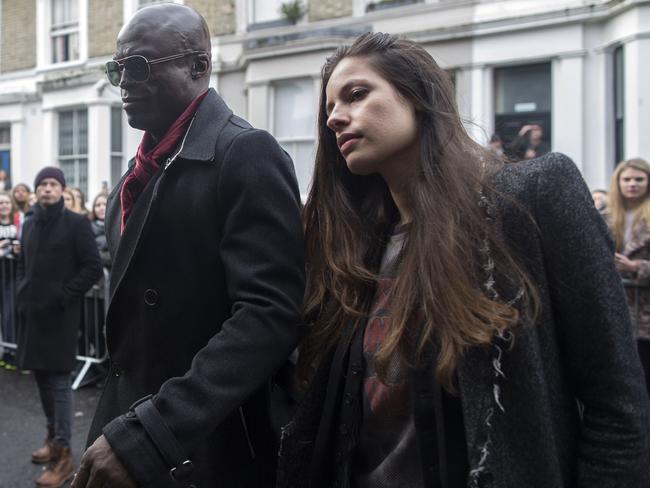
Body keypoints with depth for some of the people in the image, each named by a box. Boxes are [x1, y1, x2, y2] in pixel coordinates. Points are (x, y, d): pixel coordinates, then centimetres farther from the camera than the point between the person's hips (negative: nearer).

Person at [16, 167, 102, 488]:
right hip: (32, 312, 6)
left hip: (60, 314, -6)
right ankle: (54, 436, 31)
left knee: (59, 381, -6)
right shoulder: (30, 224, 11)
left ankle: (63, 454, 0)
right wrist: (22, 292, 7)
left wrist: (64, 296, -14)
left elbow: (93, 268, -10)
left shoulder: (76, 223, -6)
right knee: (41, 376, 14)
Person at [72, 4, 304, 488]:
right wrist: (118, 426, 11)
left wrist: (146, 436, -29)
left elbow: (270, 313, -25)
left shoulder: (247, 154, -15)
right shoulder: (141, 175, 12)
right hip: (128, 438, 7)